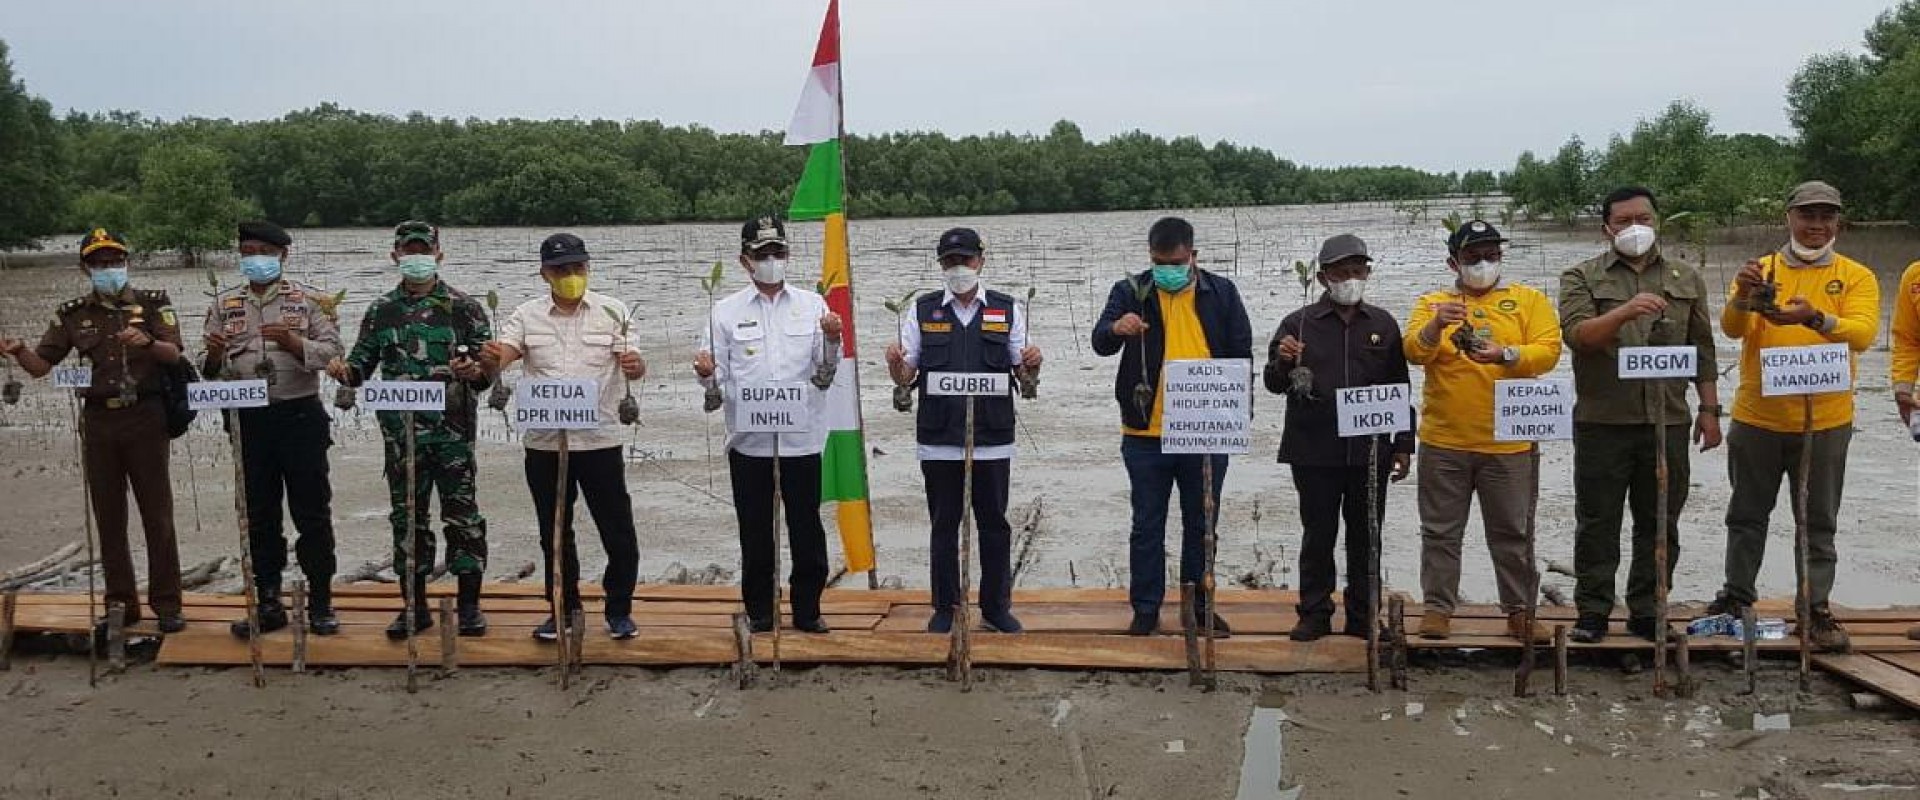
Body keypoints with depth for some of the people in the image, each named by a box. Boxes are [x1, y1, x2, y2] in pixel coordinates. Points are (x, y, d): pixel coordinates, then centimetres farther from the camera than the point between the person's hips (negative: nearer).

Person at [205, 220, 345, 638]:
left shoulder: (308, 299, 3)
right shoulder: (225, 304, 11)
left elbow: (331, 351, -6)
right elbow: (210, 371, 10)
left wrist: (291, 341, -22)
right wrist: (214, 356, -12)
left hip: (300, 415, -3)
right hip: (248, 419, 3)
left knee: (312, 512, 1)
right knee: (259, 515, 9)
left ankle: (321, 603, 10)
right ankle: (268, 604, 18)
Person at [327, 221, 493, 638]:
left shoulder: (464, 306, 2)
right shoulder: (381, 310, 11)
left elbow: (489, 364, 0)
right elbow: (363, 360, 13)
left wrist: (475, 372, -23)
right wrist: (346, 370, -10)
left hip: (452, 430, -3)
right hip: (400, 431, 3)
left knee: (462, 513, 0)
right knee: (407, 516, 9)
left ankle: (469, 604, 10)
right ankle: (415, 605, 19)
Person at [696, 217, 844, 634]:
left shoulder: (812, 306, 6)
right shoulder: (726, 311, 6)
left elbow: (824, 378, 2)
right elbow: (719, 380, 5)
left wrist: (832, 342, -15)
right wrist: (707, 374, -17)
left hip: (802, 439, 0)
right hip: (749, 441, 0)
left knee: (807, 532, 5)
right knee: (756, 535, 8)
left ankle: (807, 610, 19)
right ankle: (760, 611, 21)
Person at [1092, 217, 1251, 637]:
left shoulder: (1221, 293, 5)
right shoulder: (1130, 291, 1)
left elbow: (1241, 355, 8)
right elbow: (1100, 343, -11)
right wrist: (1116, 328, -35)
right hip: (1146, 434, -1)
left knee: (1201, 524, 12)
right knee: (1147, 525, 7)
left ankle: (1201, 606, 24)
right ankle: (1146, 608, 18)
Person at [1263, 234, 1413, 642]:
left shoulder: (1383, 324, 9)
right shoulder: (1299, 324, 3)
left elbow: (1400, 389, 13)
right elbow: (1274, 384, 3)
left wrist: (1404, 444, 9)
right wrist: (1282, 362, -20)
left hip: (1370, 451, 2)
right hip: (1314, 452, -2)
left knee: (1366, 536, 9)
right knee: (1317, 536, 5)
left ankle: (1363, 616, 18)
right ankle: (1315, 614, 14)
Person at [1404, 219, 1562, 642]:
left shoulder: (1529, 300, 7)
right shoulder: (1432, 304, 8)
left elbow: (1548, 349, -6)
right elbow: (1414, 351, -7)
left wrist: (1505, 355, -23)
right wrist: (1435, 326, -27)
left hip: (1509, 444, 0)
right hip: (1444, 443, 0)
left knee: (1513, 533, 8)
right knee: (1441, 532, 7)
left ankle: (1520, 611, 19)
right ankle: (1438, 608, 17)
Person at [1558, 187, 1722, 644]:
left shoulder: (1687, 279, 14)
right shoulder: (1582, 278, 4)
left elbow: (1702, 349, 15)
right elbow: (1576, 334, -12)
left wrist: (1709, 408, 9)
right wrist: (1624, 312, -27)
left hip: (1668, 421, 3)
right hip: (1603, 422, -2)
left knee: (1659, 524, 7)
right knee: (1597, 523, 3)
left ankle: (1647, 613, 17)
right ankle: (1592, 612, 11)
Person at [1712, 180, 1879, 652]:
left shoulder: (1856, 276, -1)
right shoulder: (1760, 271, 2)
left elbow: (1863, 334, -17)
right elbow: (1733, 329, -11)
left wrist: (1815, 318, -35)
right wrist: (1743, 298, -32)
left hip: (1824, 422, -1)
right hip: (1756, 419, 1)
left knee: (1819, 522, 8)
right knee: (1747, 515, 12)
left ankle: (1816, 608, 18)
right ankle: (1737, 594, 25)